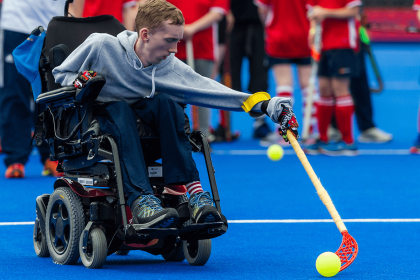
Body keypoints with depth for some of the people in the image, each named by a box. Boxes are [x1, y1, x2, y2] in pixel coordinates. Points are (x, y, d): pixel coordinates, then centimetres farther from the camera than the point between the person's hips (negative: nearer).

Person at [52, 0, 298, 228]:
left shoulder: (170, 68, -10)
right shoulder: (100, 46, -17)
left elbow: (211, 90, -18)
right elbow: (61, 73, -2)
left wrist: (266, 105, -27)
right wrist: (79, 83, -25)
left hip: (138, 119, 3)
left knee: (166, 103, -27)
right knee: (120, 109, -36)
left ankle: (191, 191, -31)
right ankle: (140, 199, -49)